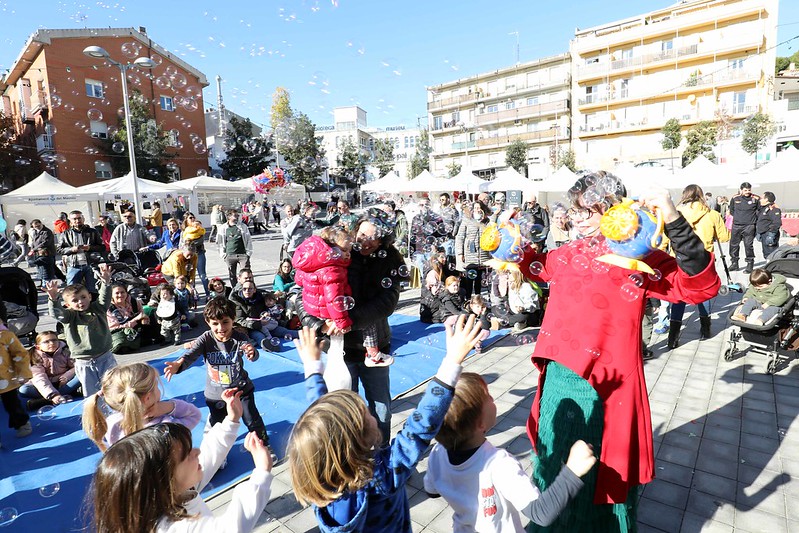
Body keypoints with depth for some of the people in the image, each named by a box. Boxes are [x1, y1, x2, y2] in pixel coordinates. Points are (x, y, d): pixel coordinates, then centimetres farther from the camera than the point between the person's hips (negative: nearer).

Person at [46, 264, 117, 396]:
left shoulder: (98, 308, 1)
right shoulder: (69, 316, -1)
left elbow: (105, 296, -13)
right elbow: (56, 313, -19)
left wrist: (106, 281, -32)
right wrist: (54, 299, -39)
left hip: (105, 358, 0)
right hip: (84, 364, 0)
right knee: (91, 394, 10)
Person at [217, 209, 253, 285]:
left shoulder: (243, 226, 4)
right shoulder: (223, 228, 4)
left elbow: (249, 240, 7)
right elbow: (220, 242, 10)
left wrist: (248, 253, 0)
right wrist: (223, 255, 4)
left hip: (242, 254, -1)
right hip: (230, 256, 1)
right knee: (232, 275, 9)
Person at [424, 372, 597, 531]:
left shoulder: (438, 453, -23)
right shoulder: (499, 465, -39)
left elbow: (431, 491, -5)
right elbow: (542, 514, -39)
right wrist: (572, 470, -42)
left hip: (463, 528, 4)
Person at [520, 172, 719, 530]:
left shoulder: (636, 258, -13)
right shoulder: (567, 254, 4)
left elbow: (700, 287, -26)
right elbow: (538, 269, 25)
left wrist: (674, 222, -36)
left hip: (601, 388, -6)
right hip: (557, 380, 6)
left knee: (600, 477, 16)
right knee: (554, 463, 27)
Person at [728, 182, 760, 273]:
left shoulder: (756, 199, -3)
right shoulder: (735, 198, 3)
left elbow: (760, 210, 7)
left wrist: (753, 217, 1)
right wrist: (738, 217, 8)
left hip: (749, 226, -3)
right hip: (736, 225, 3)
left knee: (748, 245, -4)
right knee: (734, 244, 8)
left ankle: (750, 264, 5)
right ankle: (734, 263, 21)